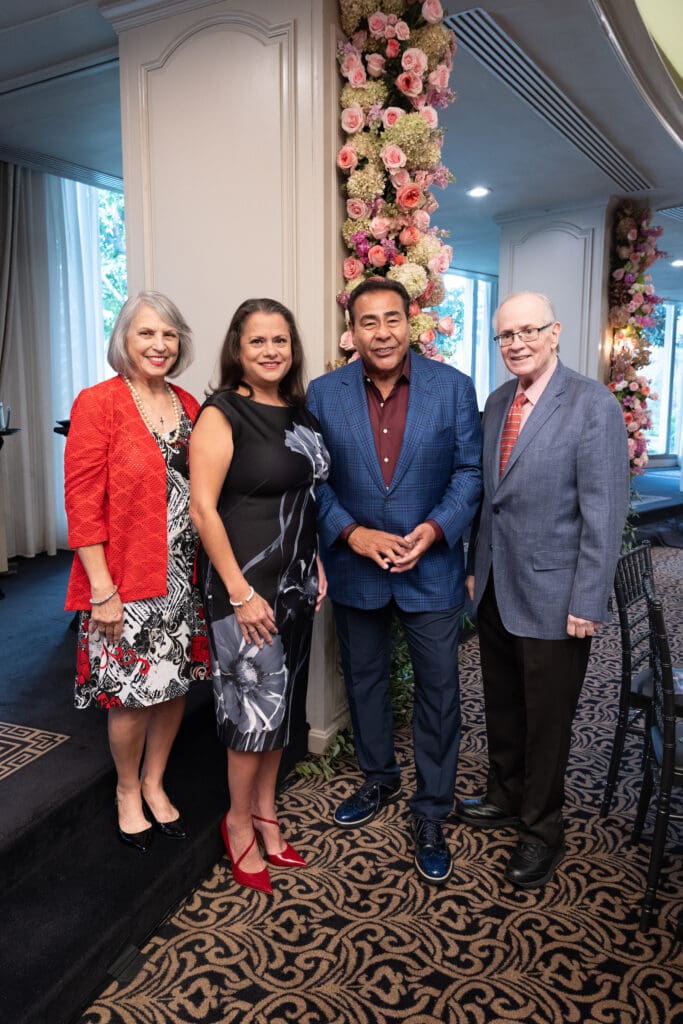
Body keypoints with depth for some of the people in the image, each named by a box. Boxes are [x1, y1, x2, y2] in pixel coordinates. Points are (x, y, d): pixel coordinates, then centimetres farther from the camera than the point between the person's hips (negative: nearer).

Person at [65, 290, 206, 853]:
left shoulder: (189, 406, 7)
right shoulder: (97, 404, -9)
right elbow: (82, 502, -12)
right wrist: (102, 589, -15)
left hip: (184, 577, 5)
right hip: (127, 582, -5)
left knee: (175, 684, 15)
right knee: (132, 693, 7)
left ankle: (154, 783, 39)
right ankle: (127, 790, 35)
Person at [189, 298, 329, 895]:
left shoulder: (300, 415, 8)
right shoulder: (222, 414, -12)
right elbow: (202, 508, -17)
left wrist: (316, 567, 10)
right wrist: (240, 592, -18)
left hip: (295, 581, 7)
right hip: (245, 585, -7)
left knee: (283, 700, 16)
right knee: (257, 704, 1)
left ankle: (266, 811, 35)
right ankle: (239, 822, 26)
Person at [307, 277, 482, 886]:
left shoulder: (453, 387, -6)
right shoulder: (324, 394, -3)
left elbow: (470, 470, -4)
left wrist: (436, 529, -18)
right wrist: (353, 534, -16)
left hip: (432, 567, -1)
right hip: (355, 567, 2)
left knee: (439, 691, 6)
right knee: (365, 680, 18)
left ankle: (431, 814, 27)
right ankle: (379, 782, 43)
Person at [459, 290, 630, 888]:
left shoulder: (593, 405, -13)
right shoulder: (497, 403, 8)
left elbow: (604, 513, -16)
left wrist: (588, 604, -16)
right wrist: (475, 566, 12)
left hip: (552, 597, -6)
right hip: (495, 589, 6)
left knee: (547, 719, 10)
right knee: (502, 706, 20)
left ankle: (543, 830, 30)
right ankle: (507, 797, 42)